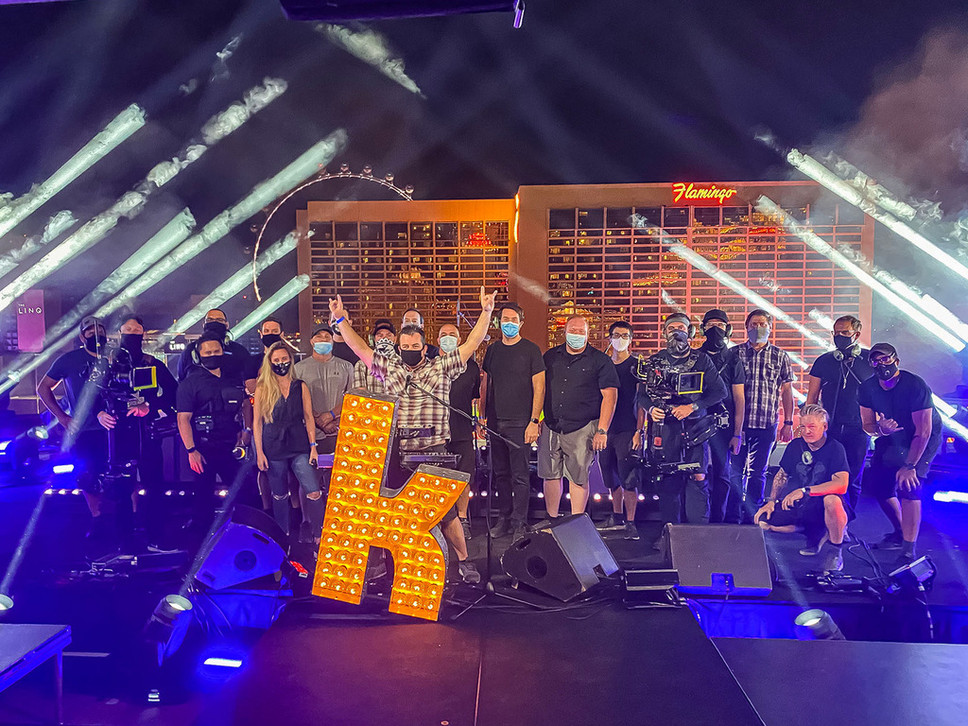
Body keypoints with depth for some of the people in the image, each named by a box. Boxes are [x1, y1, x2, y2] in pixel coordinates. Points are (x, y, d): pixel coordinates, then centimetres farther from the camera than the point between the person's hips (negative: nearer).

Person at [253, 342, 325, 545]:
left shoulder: (301, 387, 7)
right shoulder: (262, 389, 3)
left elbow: (309, 417, 8)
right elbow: (257, 421, 4)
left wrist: (313, 447, 2)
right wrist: (259, 452, -2)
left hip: (299, 448, 1)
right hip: (274, 450, 0)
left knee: (314, 493, -11)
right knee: (279, 496, 10)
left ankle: (319, 536, -1)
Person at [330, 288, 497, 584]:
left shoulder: (441, 367, 7)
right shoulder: (388, 367, 14)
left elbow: (471, 344, 3)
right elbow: (360, 348, 14)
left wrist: (486, 313, -3)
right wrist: (341, 319, 9)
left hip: (433, 450, -2)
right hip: (396, 451, 3)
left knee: (444, 507, -2)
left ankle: (464, 560, 13)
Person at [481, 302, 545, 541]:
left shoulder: (531, 350, -2)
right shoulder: (492, 350, 12)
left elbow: (539, 386, -5)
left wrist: (534, 421, -11)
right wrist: (483, 417, 10)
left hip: (520, 422, -5)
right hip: (495, 421, 5)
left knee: (520, 475, -2)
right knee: (501, 473, 11)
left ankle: (519, 523, 7)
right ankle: (504, 518, 22)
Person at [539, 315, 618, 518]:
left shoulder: (600, 360, 1)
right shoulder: (551, 357, 12)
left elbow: (610, 395, -4)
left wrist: (602, 430, -11)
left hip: (582, 429, -3)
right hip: (550, 427, 4)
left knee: (578, 478, 1)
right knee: (550, 475, 8)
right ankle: (551, 520, 22)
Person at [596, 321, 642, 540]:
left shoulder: (637, 366, 1)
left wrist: (639, 430, -12)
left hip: (627, 430, -5)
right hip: (606, 429, 5)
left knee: (628, 477, -6)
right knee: (611, 476, 10)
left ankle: (630, 522, 1)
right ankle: (617, 517, 24)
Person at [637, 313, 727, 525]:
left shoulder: (701, 360, 8)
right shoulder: (654, 361, 13)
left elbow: (720, 391, 2)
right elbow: (643, 394, 16)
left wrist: (692, 407, -9)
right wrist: (651, 409, -6)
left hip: (694, 426, -1)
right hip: (663, 426, 1)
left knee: (697, 478, -6)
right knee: (666, 481, 1)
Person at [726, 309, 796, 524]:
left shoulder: (780, 356, 8)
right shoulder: (734, 353, 4)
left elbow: (787, 390, 9)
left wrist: (788, 423, 3)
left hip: (767, 424, 1)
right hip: (738, 422, -1)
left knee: (758, 472, 8)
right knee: (736, 470, 3)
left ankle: (751, 517, 17)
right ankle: (732, 516, 12)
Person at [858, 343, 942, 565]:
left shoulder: (916, 386, -29)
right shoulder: (867, 388, -14)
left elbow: (923, 432, -27)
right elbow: (867, 425, -5)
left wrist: (909, 466, -28)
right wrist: (881, 430, -31)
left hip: (924, 439, -6)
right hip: (891, 438, 6)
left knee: (909, 485, -22)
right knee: (878, 484, 1)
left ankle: (909, 551, -18)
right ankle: (901, 533, 25)